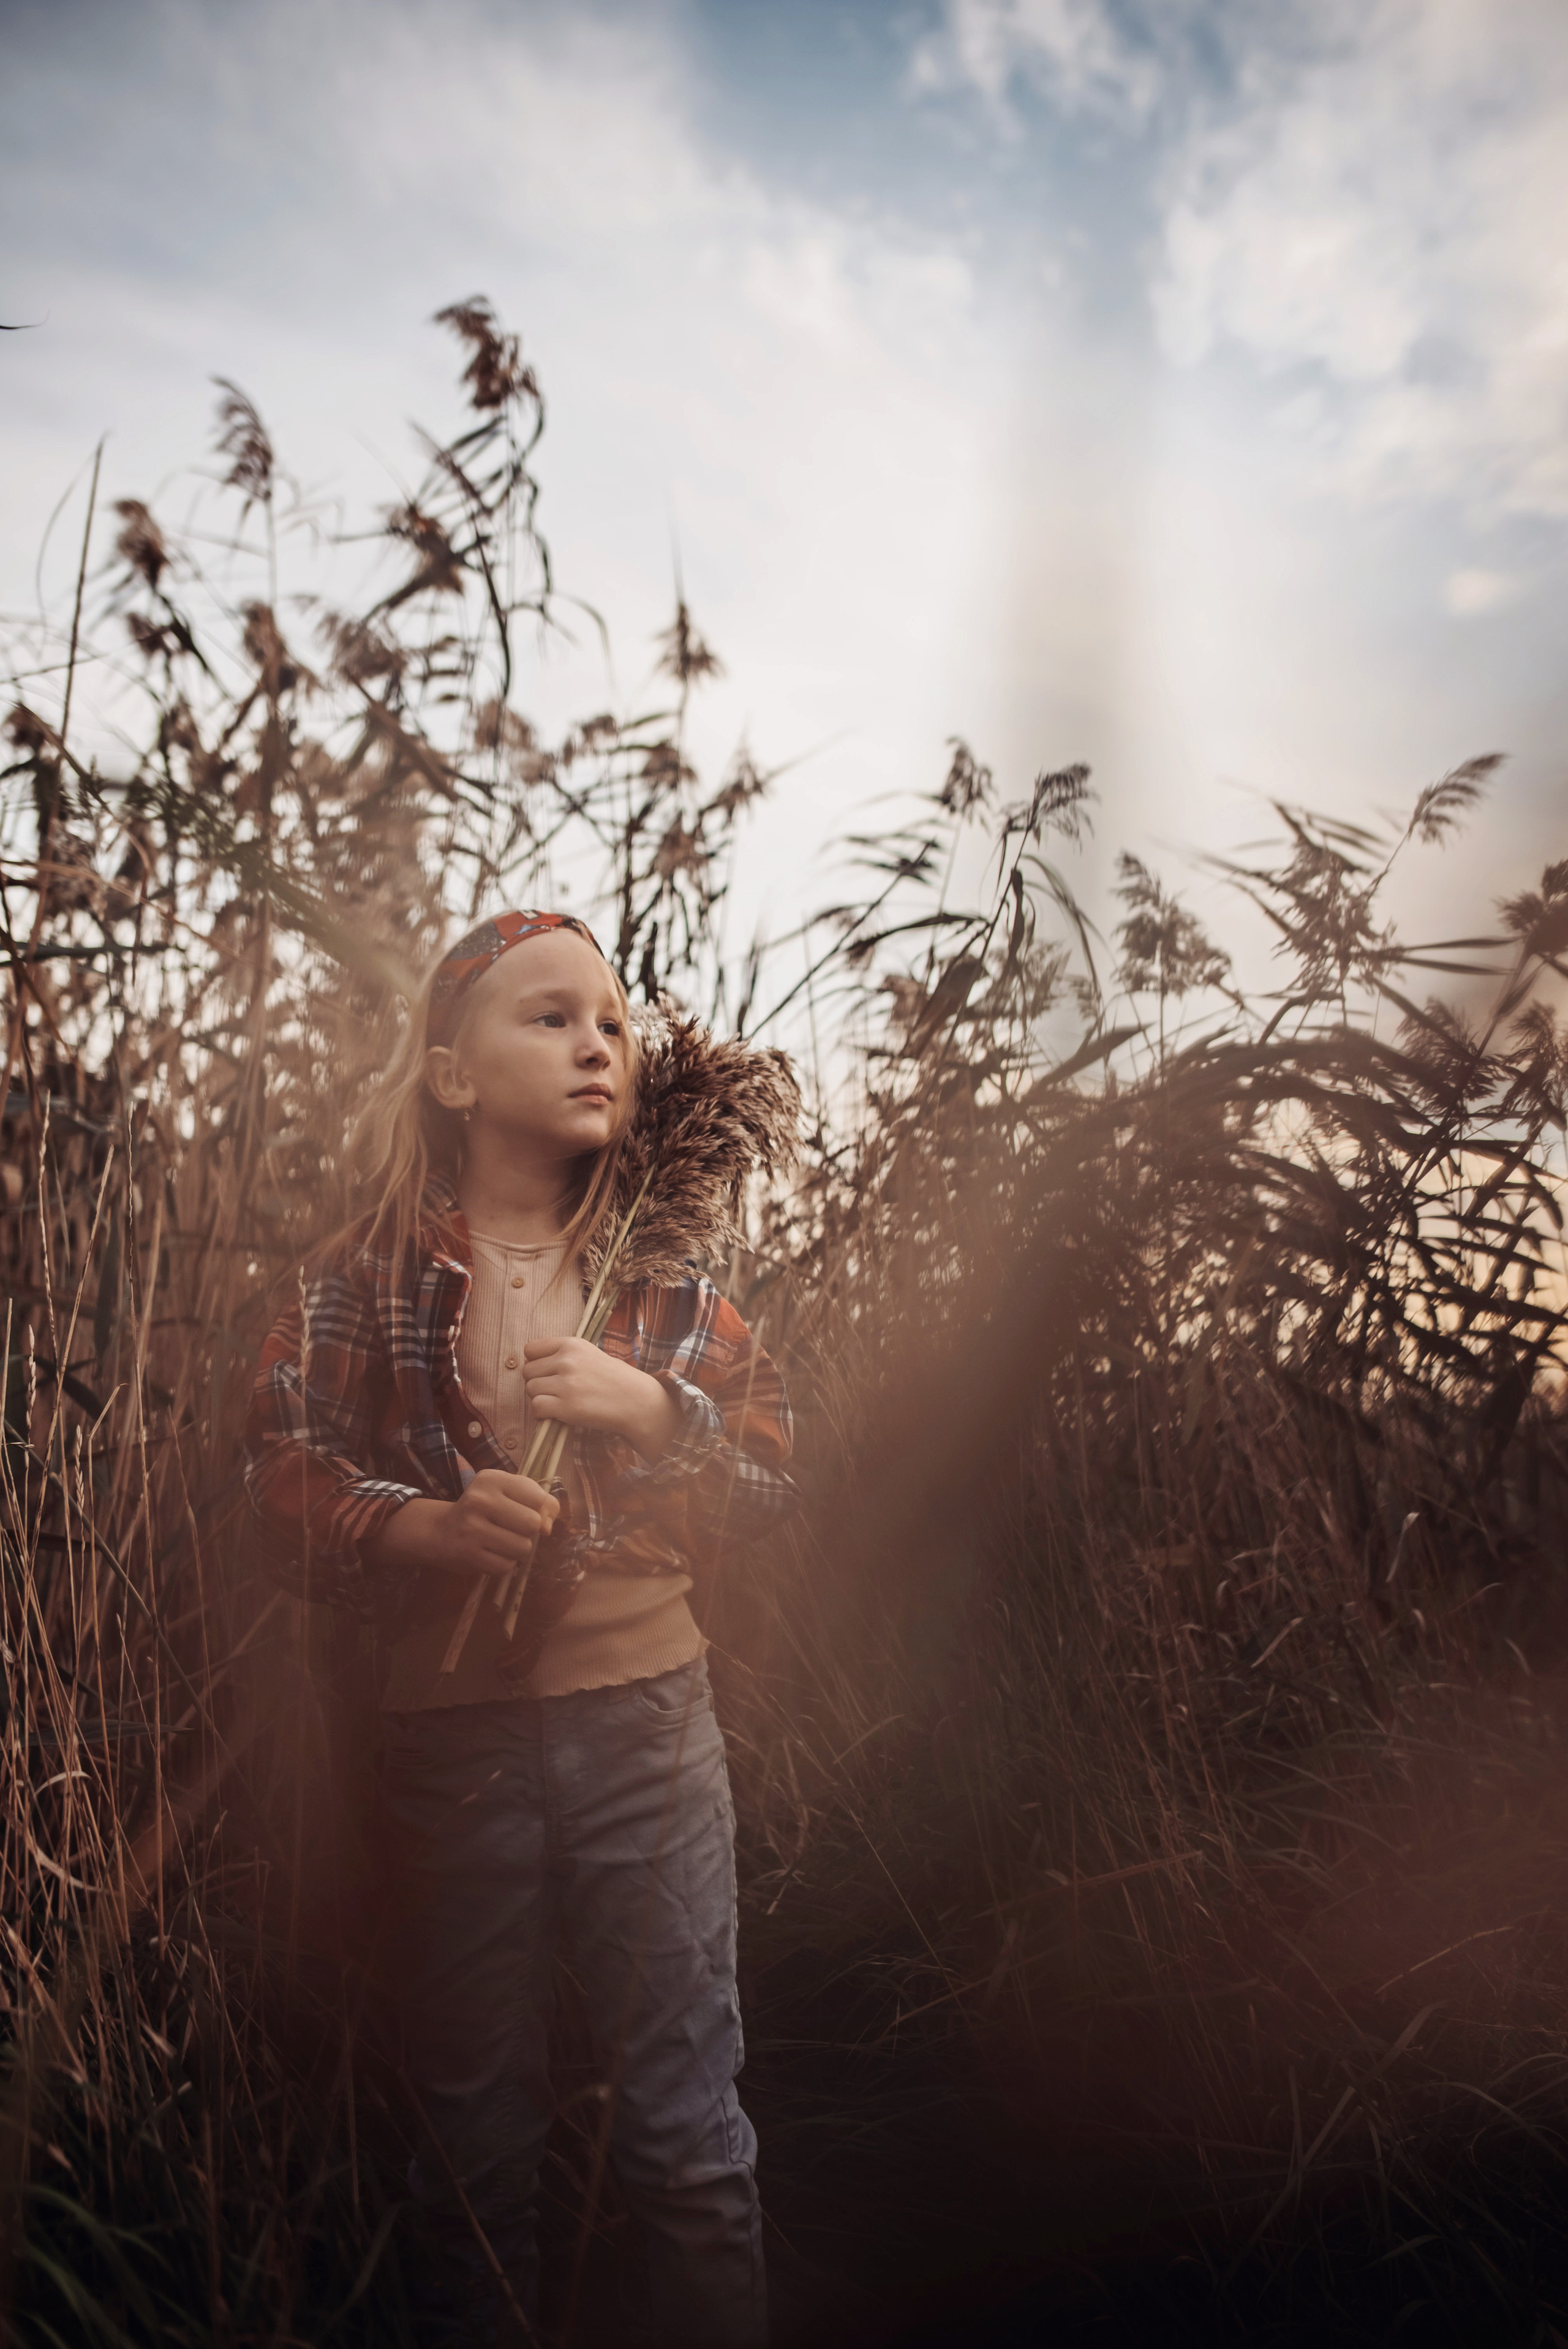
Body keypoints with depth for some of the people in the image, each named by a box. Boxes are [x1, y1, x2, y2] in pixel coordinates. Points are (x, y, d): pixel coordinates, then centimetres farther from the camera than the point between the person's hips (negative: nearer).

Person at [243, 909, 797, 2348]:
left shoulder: (669, 1269, 3)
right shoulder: (365, 1281, -1)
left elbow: (778, 1479, 4)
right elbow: (282, 1486, -4)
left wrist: (646, 1407, -13)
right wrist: (428, 1531, -22)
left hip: (647, 1716, 1)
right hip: (450, 1729, 0)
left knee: (689, 2134, 8)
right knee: (476, 2135, 16)